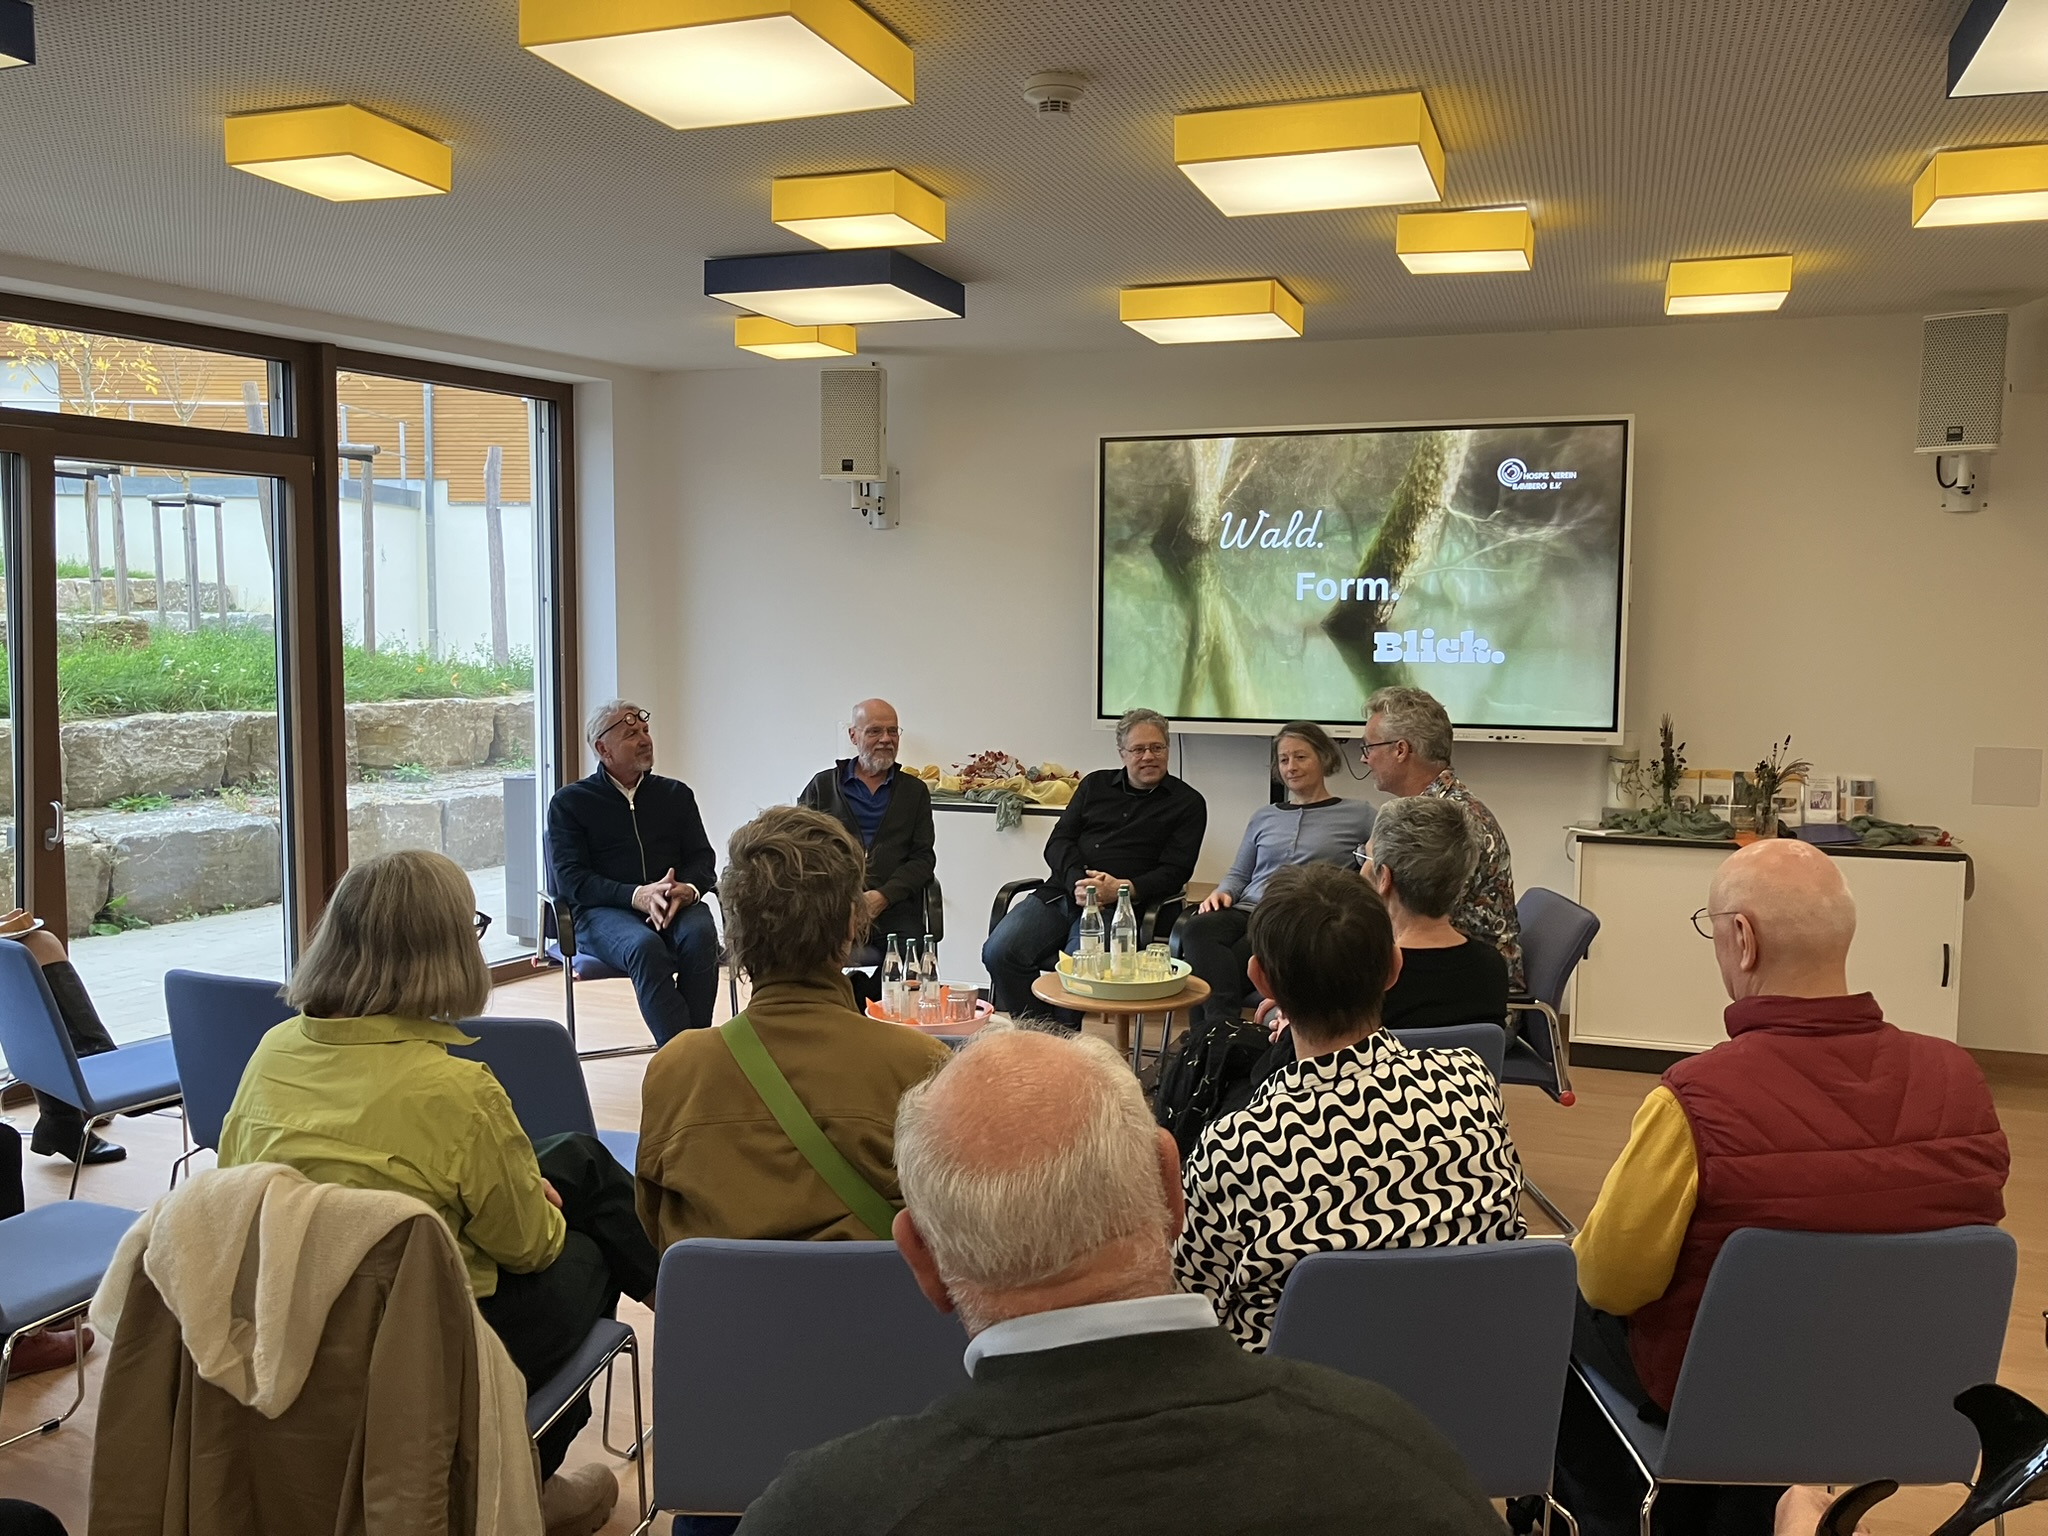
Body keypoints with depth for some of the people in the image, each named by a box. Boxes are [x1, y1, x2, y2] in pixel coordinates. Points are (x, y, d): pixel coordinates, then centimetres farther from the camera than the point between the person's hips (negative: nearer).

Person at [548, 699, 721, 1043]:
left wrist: (688, 889, -13)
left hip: (674, 908, 3)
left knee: (700, 934, -33)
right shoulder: (569, 802, 9)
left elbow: (703, 858, 14)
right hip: (604, 912, -3)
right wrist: (635, 896, -18)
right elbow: (569, 879, -1)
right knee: (645, 946, -36)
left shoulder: (676, 794, 19)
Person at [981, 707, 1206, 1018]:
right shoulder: (1096, 784, 21)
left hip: (1116, 906, -4)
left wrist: (1122, 888, -16)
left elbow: (1174, 871, 1)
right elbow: (1058, 841, 13)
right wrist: (1077, 880, -9)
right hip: (1061, 891, 4)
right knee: (998, 952, -19)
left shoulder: (1188, 803, 11)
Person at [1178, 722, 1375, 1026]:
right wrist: (1221, 892, 10)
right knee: (1196, 930, -33)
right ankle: (1224, 1025, -42)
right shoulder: (1264, 817, 29)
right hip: (1247, 910, 4)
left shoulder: (1357, 814, 16)